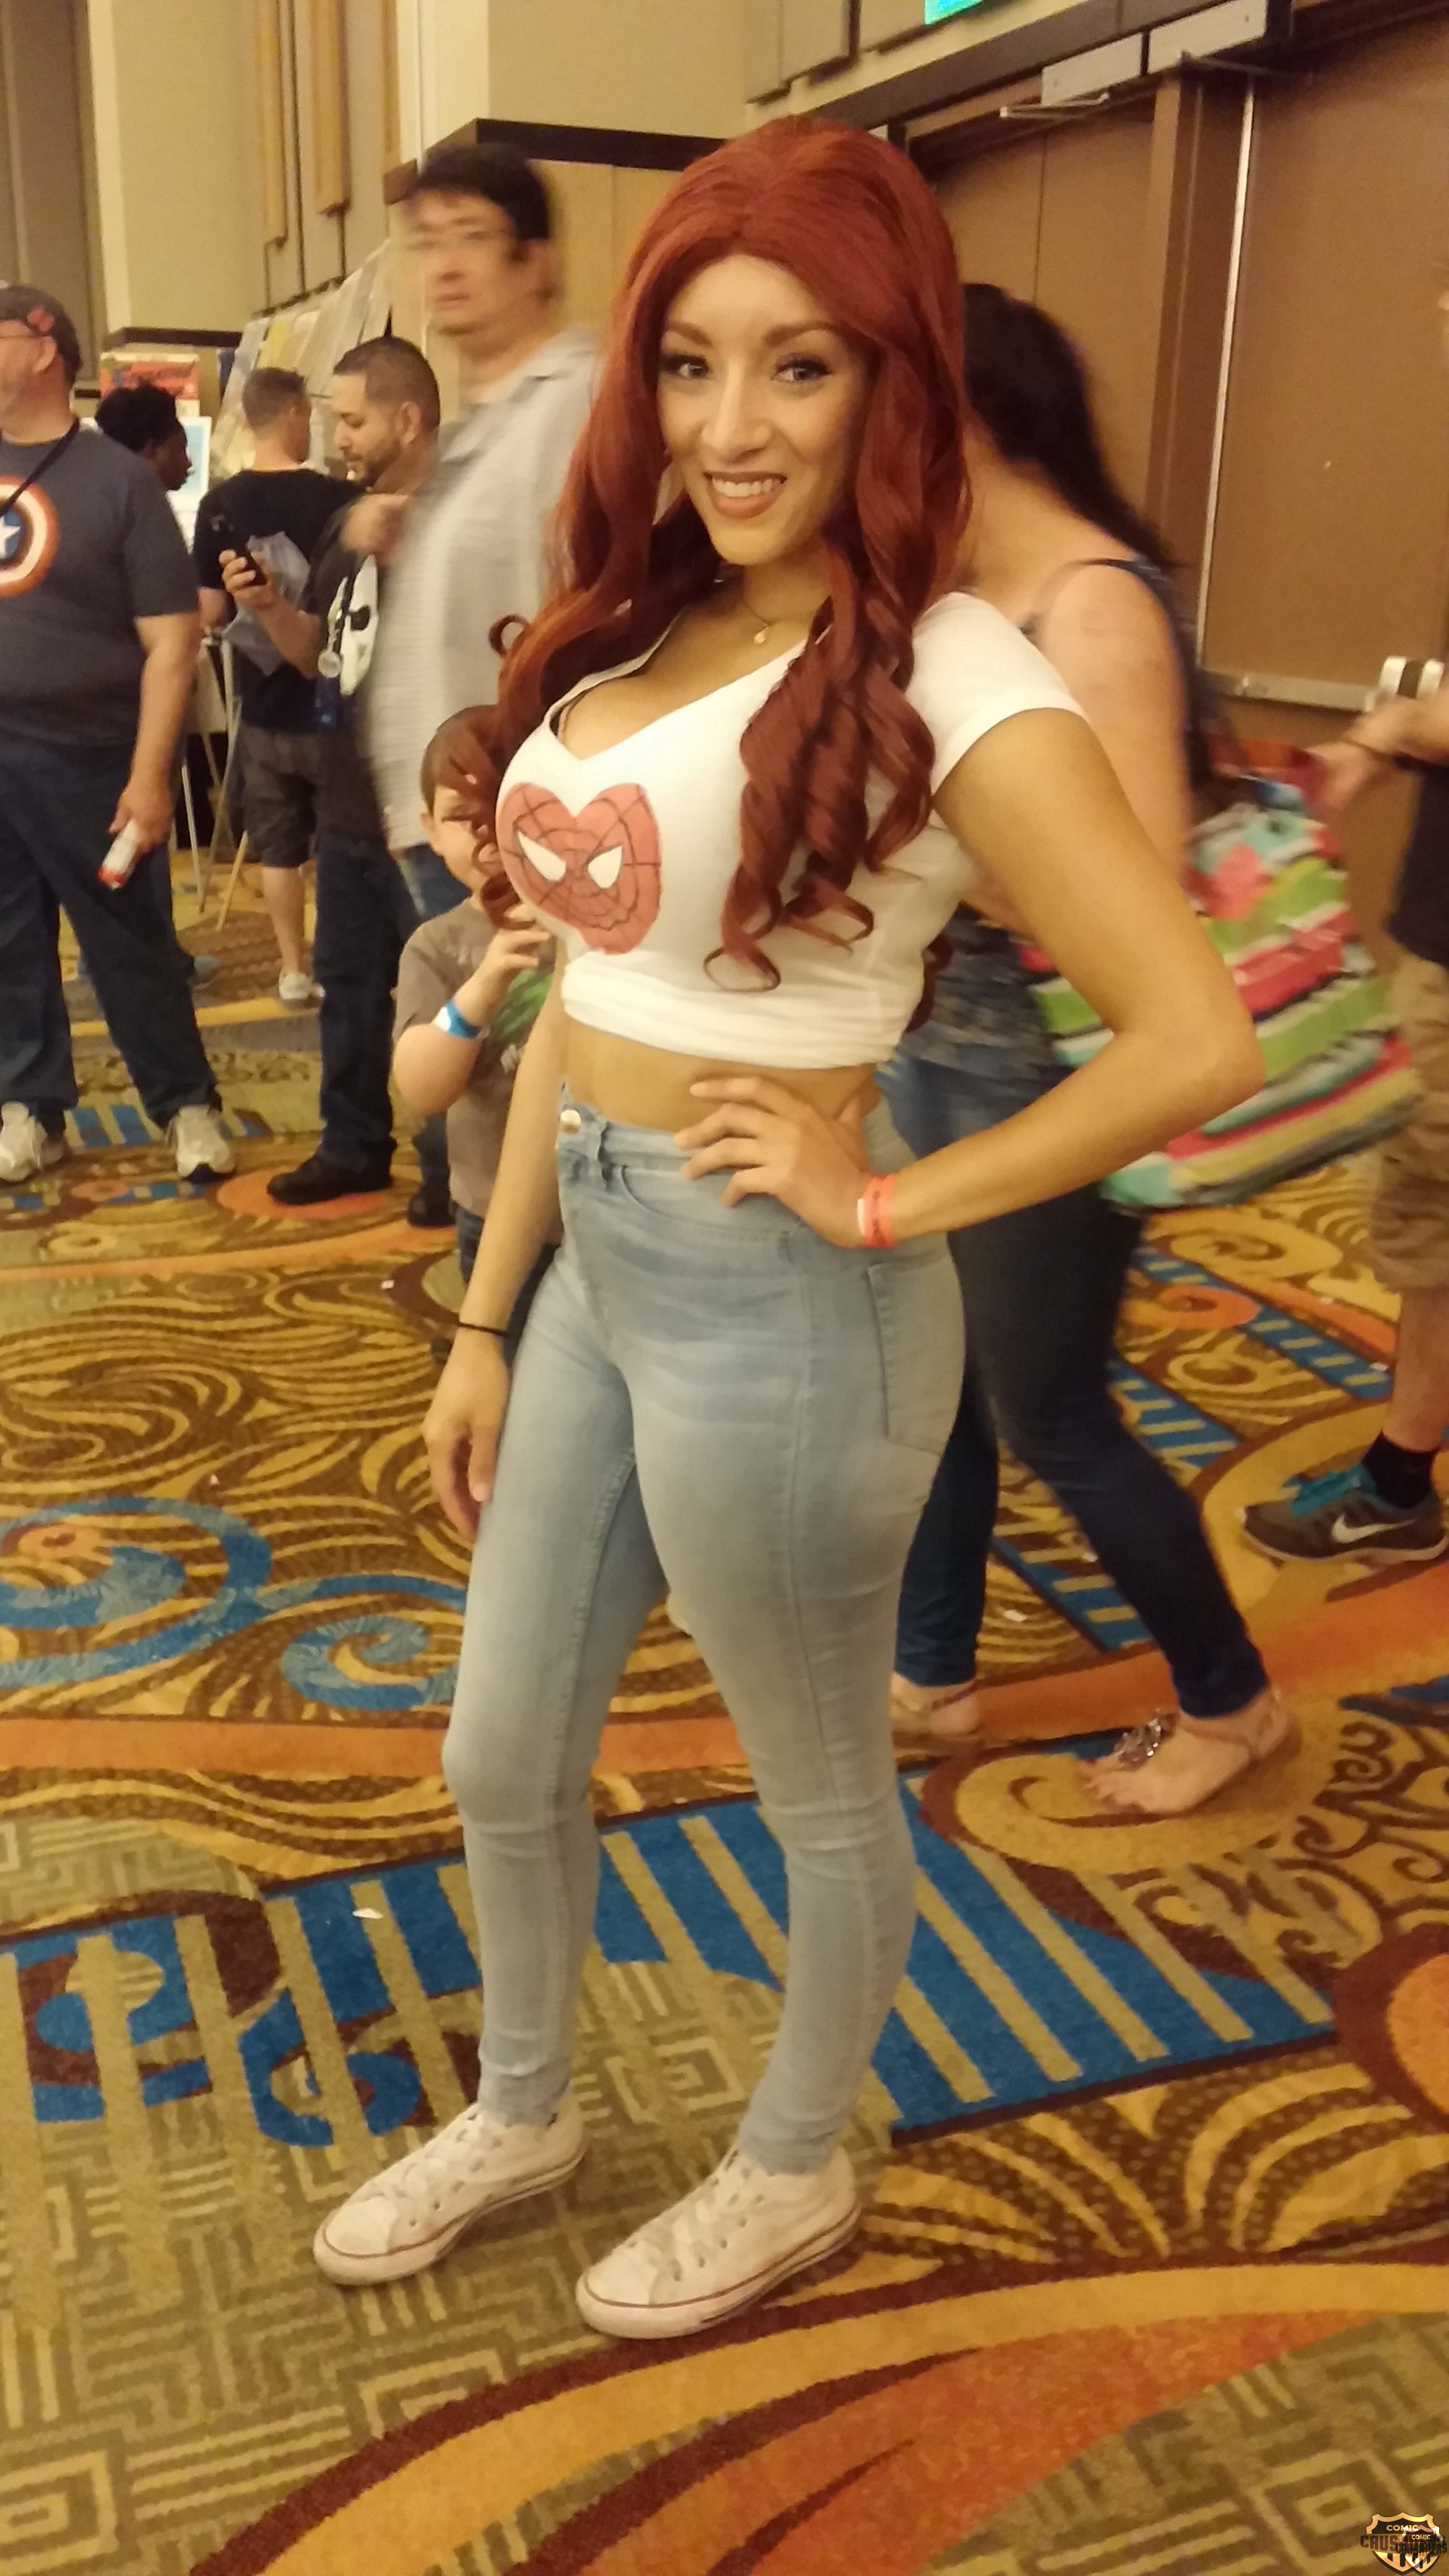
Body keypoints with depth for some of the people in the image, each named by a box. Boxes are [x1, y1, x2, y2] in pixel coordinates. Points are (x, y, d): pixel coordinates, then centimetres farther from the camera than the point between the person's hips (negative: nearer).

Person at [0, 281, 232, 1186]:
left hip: (80, 757, -4)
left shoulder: (117, 479, -4)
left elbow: (170, 641, -8)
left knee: (130, 942, 4)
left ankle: (188, 1105, 18)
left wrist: (149, 776, -13)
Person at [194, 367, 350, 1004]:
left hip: (265, 703, 2)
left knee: (277, 846, 11)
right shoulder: (339, 498, -13)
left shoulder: (219, 505, -6)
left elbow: (211, 614, -4)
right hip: (333, 698, -2)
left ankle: (293, 971, 15)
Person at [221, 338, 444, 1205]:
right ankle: (354, 1147, 30)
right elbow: (319, 651, 16)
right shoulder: (349, 524, 11)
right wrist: (268, 605, -1)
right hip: (348, 807, 8)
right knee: (347, 981, 16)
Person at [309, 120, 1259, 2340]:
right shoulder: (643, 633, 5)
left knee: (821, 1787, 16)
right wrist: (483, 1322, 11)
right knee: (503, 1761, 22)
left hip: (775, 1309, -8)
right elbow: (581, 989, 9)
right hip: (596, 1266, 8)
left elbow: (1194, 1040, -21)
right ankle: (524, 2111, 50)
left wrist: (884, 1201, -15)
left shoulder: (946, 679, -16)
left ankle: (797, 2172, 44)